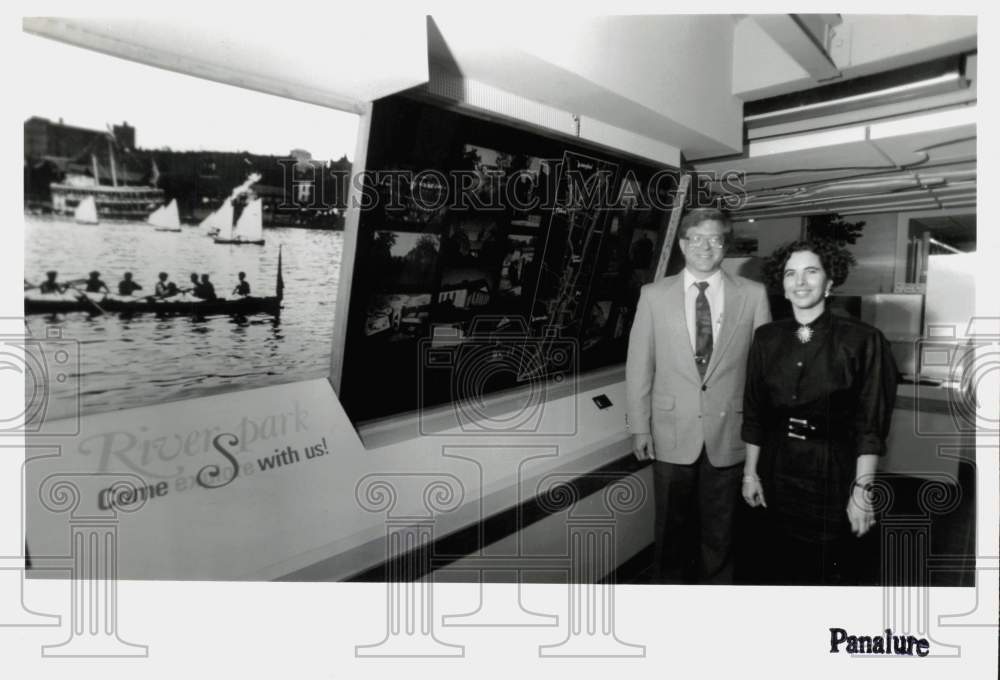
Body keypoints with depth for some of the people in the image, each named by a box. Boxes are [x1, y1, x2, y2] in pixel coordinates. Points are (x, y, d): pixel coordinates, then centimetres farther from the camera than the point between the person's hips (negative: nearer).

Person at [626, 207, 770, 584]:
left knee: (719, 533, 16)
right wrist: (640, 427, -3)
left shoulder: (753, 295, 0)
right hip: (672, 436, 0)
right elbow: (639, 365, -1)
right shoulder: (654, 295, -1)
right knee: (672, 530, 14)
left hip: (728, 435, 1)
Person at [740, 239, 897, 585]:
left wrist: (862, 489, -11)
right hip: (777, 471, 3)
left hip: (833, 473, -3)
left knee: (833, 572, 10)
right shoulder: (767, 337, 1)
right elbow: (753, 411, 5)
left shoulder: (862, 340, -10)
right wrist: (750, 472, 6)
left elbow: (871, 424, -9)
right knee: (783, 569, 18)